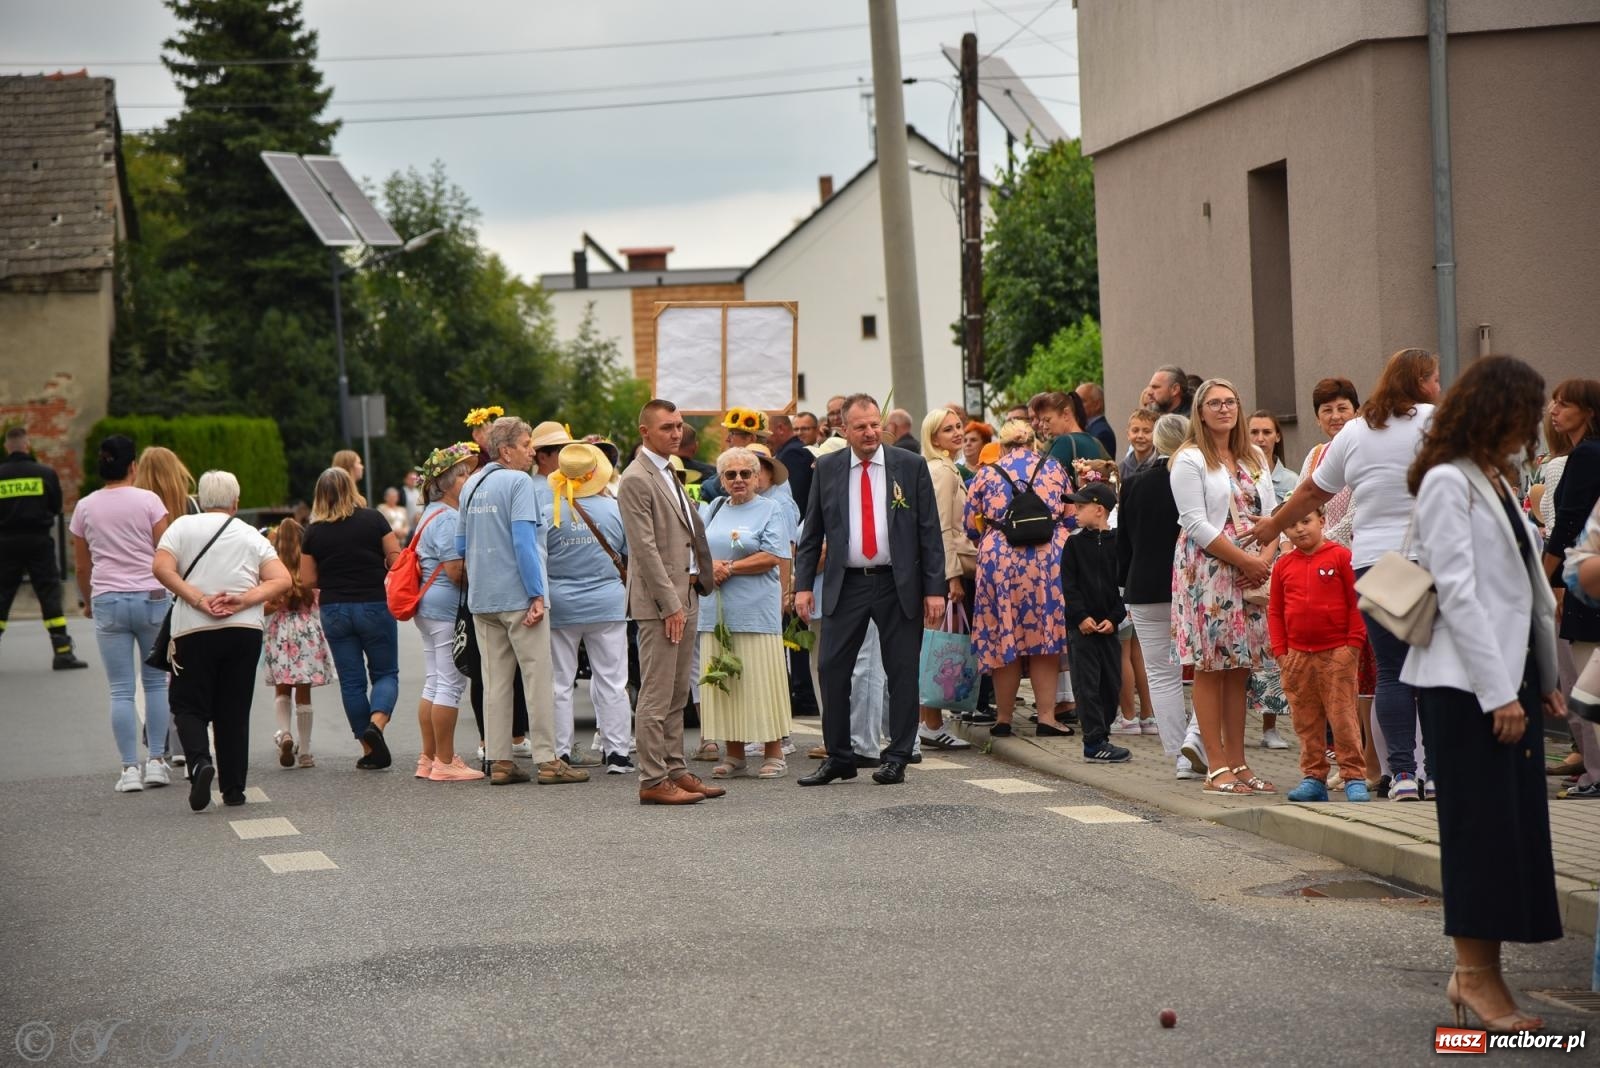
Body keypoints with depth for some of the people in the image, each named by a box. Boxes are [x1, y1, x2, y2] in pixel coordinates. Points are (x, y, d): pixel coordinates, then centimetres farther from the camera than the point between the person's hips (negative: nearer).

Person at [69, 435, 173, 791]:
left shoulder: (85, 507, 6)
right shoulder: (148, 500, -2)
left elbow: (82, 566, 12)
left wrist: (88, 602, 27)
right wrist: (172, 591, 10)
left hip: (107, 601, 1)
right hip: (151, 597, -1)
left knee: (121, 691, 3)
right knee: (156, 682, 10)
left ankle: (130, 769, 0)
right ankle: (156, 761, 8)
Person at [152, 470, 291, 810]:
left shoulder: (183, 526, 6)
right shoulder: (252, 536, 10)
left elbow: (161, 567, -10)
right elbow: (282, 581, -2)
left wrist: (199, 601, -12)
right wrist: (243, 600, -9)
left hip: (194, 631, -2)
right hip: (244, 630, 2)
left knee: (189, 706, 7)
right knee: (235, 712, 9)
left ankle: (200, 761, -20)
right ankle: (233, 789, 9)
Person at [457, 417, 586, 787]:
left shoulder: (471, 486, 13)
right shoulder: (518, 483, -11)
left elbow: (460, 544, 18)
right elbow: (523, 541, -18)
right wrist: (537, 595, -17)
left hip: (481, 598, 7)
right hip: (517, 595, -7)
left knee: (495, 680, 9)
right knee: (538, 677, -2)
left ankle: (499, 761, 10)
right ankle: (546, 760, -2)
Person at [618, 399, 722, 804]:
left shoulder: (669, 474, 19)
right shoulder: (635, 480, -11)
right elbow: (645, 548, -16)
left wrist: (695, 586, 15)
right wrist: (670, 604, -19)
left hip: (685, 595, 9)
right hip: (659, 602, -9)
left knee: (677, 695, 13)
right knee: (656, 695, -7)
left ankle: (675, 771, 19)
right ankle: (653, 781, -5)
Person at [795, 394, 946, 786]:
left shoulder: (911, 466, 1)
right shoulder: (827, 468, 5)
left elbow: (930, 531, 0)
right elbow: (812, 531, 8)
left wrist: (935, 589, -5)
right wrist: (803, 585, 0)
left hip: (899, 585, -1)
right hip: (846, 584, 1)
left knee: (902, 672, 3)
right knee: (832, 668, -1)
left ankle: (897, 758, 13)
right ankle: (838, 757, 10)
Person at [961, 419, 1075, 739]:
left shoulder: (985, 475, 7)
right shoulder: (1054, 469, 9)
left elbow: (970, 526, 9)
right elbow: (1070, 515, 13)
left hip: (1001, 560, -1)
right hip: (1049, 559, 1)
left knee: (1004, 639, 5)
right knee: (1044, 637, 4)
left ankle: (1004, 718, 12)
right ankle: (1047, 716, 2)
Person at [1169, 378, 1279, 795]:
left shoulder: (1254, 458, 16)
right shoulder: (1189, 459, -4)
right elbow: (1196, 525, -12)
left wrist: (1265, 557, -6)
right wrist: (1245, 560, -15)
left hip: (1251, 573, 6)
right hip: (1207, 570, -6)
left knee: (1240, 668, 7)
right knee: (1209, 667, -5)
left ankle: (1238, 763, 10)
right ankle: (1217, 767, -3)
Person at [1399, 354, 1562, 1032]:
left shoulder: (1498, 481, 17)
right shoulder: (1447, 482, -10)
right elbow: (1458, 592, -16)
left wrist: (1546, 678, 15)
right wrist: (1498, 691, -18)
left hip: (1508, 677, 8)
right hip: (1465, 682, -8)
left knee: (1517, 827, 5)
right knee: (1483, 824, -7)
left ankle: (1478, 974, 10)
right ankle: (1475, 976, -1)